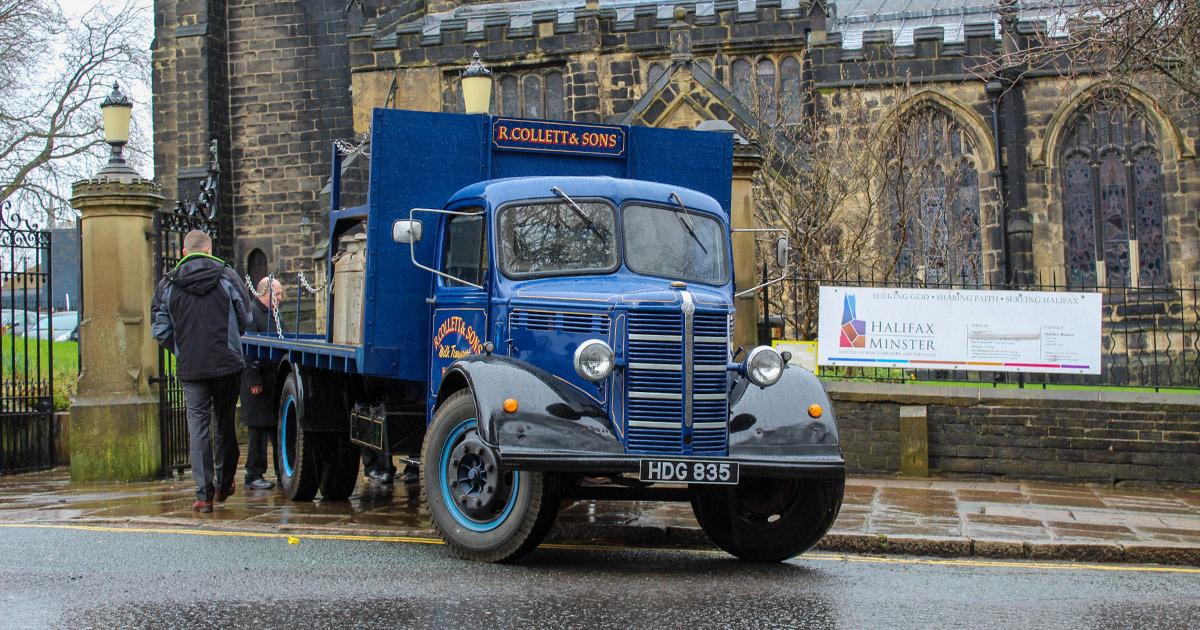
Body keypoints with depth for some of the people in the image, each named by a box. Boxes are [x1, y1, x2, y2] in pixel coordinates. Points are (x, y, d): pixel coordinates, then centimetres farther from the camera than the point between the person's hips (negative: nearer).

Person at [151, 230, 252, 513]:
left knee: (198, 428, 3)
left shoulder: (167, 284, 3)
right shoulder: (227, 276, 1)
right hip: (227, 364, 0)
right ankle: (223, 485, 24)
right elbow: (245, 319, 6)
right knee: (224, 425, 14)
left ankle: (204, 494, 0)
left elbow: (160, 330, 3)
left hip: (190, 369, 0)